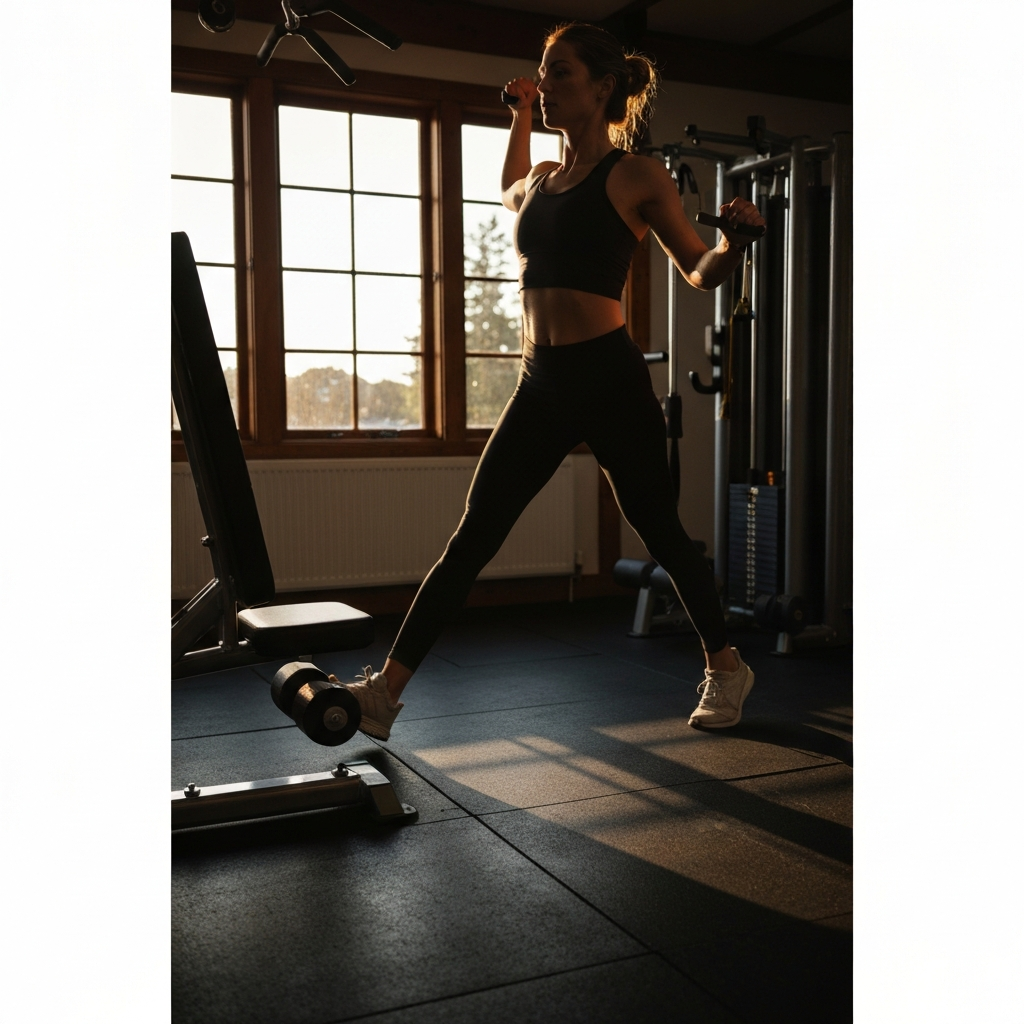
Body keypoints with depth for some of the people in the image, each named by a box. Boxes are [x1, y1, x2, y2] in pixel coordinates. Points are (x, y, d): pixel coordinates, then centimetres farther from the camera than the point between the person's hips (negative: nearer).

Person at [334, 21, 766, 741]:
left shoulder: (636, 176, -2)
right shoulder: (542, 179, 15)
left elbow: (703, 273, 4)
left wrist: (736, 240, -17)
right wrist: (522, 113, 34)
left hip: (610, 379, -5)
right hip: (541, 384, 5)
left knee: (659, 529, 6)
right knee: (474, 535, 2)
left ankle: (726, 669, 28)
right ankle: (388, 689, 4)